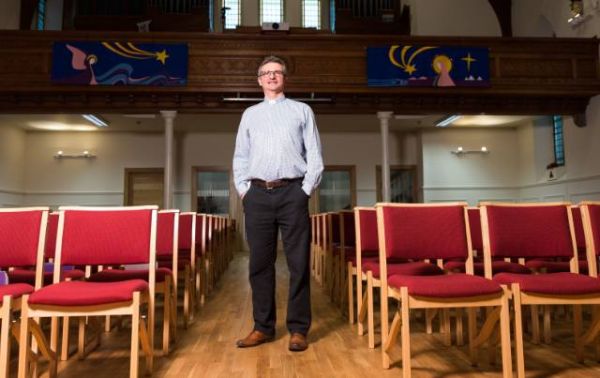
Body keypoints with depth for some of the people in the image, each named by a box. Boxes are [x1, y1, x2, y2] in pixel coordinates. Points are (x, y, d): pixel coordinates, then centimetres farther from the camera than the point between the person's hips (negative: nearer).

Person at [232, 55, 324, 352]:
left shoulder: (302, 111, 12)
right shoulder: (250, 114, 19)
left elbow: (314, 155, 5)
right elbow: (240, 157, 17)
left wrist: (306, 190, -5)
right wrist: (243, 190, 5)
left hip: (292, 192, -2)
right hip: (257, 194, 3)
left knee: (298, 263, -2)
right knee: (260, 263, 4)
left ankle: (298, 329, 7)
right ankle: (263, 327, 14)